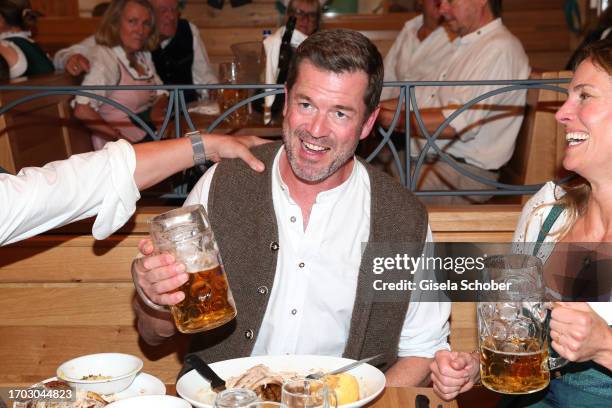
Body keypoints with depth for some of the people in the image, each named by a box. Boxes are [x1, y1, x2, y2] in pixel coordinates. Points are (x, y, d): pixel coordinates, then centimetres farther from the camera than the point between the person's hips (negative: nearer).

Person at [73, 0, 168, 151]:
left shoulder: (143, 55, 11)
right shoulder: (105, 57, -13)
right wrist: (124, 140, -20)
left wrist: (157, 109, -7)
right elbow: (82, 110, -23)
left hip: (149, 136, 8)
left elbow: (161, 93, 17)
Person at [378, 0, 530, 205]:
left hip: (466, 173, -9)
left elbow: (458, 123, -21)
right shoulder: (463, 45, 18)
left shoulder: (499, 50, -13)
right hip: (430, 160, 9)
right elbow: (424, 97, 19)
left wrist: (399, 120, -15)